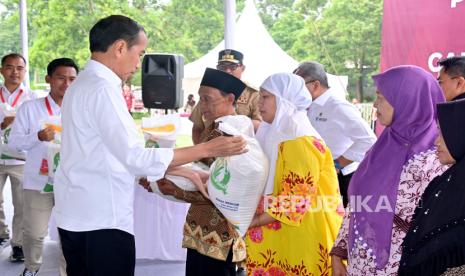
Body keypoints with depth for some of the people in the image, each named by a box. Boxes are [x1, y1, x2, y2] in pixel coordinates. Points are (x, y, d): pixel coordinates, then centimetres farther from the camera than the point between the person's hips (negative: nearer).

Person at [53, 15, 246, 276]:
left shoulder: (82, 84, 13)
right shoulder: (103, 89, -18)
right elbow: (136, 157, -23)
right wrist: (207, 149, -21)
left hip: (77, 215, 10)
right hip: (100, 218, -10)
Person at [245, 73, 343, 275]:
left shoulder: (301, 142, -17)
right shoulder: (275, 135, 10)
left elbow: (296, 201, -21)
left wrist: (251, 222, -18)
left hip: (298, 238, -8)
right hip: (278, 237, 8)